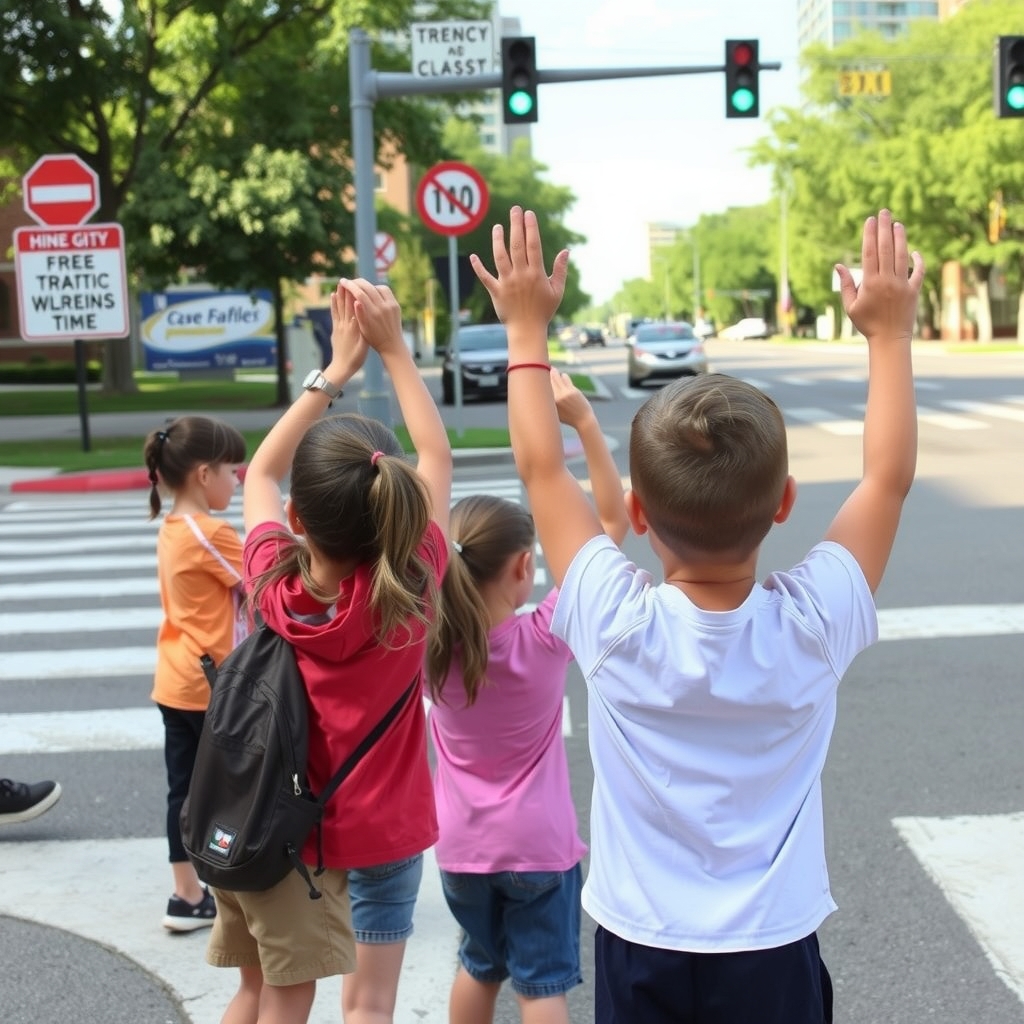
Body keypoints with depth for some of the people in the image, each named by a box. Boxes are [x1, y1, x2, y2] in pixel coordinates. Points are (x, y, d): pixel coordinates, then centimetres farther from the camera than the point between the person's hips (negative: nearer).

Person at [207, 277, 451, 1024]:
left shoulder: (271, 582, -15)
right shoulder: (410, 585, -20)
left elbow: (261, 471, 3)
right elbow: (438, 456, -6)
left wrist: (338, 366, 3)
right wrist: (394, 349, -4)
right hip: (381, 823, -2)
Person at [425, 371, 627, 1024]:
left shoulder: (428, 640, -12)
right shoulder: (547, 638, -20)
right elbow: (614, 521, -19)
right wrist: (584, 421, -22)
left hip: (461, 844, 4)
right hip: (539, 845, -4)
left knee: (481, 965, 23)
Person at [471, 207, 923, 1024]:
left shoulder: (616, 626, -21)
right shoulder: (813, 627, -20)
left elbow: (542, 468, -8)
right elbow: (889, 476, -6)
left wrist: (527, 328, 1)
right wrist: (890, 332, 3)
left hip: (640, 956, 0)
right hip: (773, 958, 0)